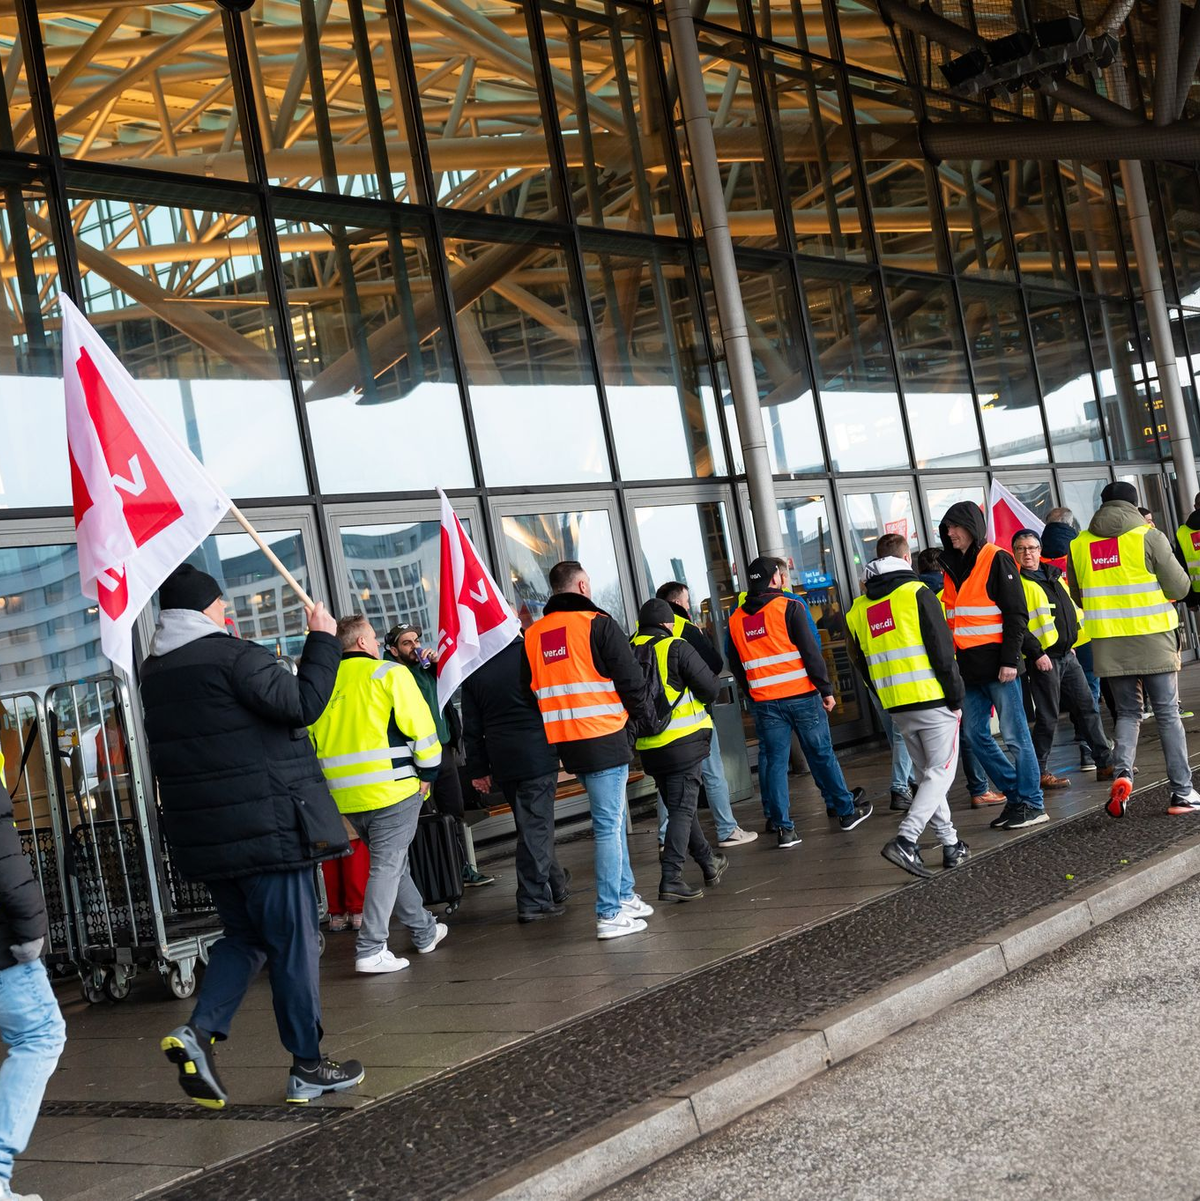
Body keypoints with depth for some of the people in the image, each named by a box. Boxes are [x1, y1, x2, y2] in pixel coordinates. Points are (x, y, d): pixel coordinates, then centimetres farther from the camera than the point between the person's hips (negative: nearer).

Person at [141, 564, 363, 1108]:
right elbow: (303, 704, -19)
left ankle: (200, 1031, -2)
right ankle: (308, 1066, 11)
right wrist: (322, 640, -9)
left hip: (203, 835, 7)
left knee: (245, 937, 19)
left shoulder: (154, 671, 12)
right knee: (293, 944, 3)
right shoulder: (233, 656, -14)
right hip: (267, 828, -7)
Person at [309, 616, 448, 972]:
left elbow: (313, 739, 16)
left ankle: (424, 931, 30)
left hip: (346, 795, 6)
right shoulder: (389, 673, -5)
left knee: (392, 862, 19)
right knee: (387, 867, -3)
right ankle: (370, 950, -9)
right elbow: (420, 726, -8)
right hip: (391, 789, -6)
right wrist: (428, 772, 3)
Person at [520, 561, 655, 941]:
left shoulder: (533, 634, 9)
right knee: (609, 825, -3)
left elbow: (530, 688, 14)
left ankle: (624, 896, 27)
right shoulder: (597, 624, -9)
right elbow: (630, 679, -9)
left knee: (611, 818, 20)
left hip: (563, 742, 7)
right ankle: (610, 915, -3)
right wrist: (642, 714, 8)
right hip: (604, 737, -7)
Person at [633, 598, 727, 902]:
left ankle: (709, 864, 31)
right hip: (683, 741, -6)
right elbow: (710, 687, -7)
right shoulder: (676, 649, -9)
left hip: (648, 747, 6)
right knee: (682, 809, -4)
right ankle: (671, 879, -13)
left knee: (678, 806, 17)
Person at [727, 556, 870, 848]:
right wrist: (826, 690, -5)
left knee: (775, 762, 6)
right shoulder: (789, 607, -8)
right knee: (822, 755, 8)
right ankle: (847, 811, 21)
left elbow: (736, 666, 13)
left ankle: (783, 827, 4)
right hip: (801, 695, -3)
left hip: (764, 701, 3)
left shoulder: (736, 618, 6)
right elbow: (811, 652, -10)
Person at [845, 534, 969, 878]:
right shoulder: (916, 594, -8)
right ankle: (906, 840, -15)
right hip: (932, 701, -6)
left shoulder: (860, 608, 10)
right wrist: (956, 698, -4)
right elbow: (943, 651, -11)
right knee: (940, 773, -1)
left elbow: (864, 665, 13)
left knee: (926, 774, 16)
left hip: (897, 708, 6)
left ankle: (950, 845, 18)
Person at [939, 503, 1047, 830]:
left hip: (997, 665, -8)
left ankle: (1032, 804, 5)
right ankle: (1015, 795, 18)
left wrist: (1009, 660, -16)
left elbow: (1017, 613, -11)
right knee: (975, 734, 8)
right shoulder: (952, 567, 15)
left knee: (1014, 735, -3)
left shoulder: (997, 560, -6)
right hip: (969, 668, 8)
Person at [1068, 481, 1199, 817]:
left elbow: (1078, 595, 16)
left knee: (1127, 712, 14)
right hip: (1152, 639, -3)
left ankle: (1122, 773, -11)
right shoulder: (1149, 537, -6)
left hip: (1108, 644, 3)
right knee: (1167, 713, 6)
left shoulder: (1079, 546, 5)